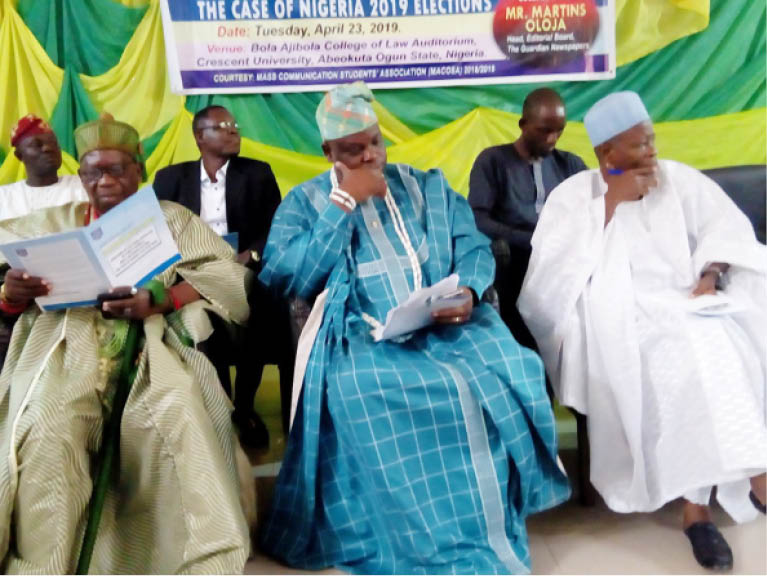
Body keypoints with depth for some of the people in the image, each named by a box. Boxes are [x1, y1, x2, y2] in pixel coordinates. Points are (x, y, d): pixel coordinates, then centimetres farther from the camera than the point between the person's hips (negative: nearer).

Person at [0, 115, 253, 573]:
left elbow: (228, 276, 2)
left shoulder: (172, 217, 16)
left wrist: (159, 300, -15)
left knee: (179, 412, -31)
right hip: (70, 346, 2)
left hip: (152, 345, -1)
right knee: (47, 426, -29)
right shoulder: (54, 223, 23)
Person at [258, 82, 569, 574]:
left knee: (510, 373, -25)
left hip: (444, 325, 3)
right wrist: (346, 202, -6)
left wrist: (468, 292, -14)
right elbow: (286, 279, -5)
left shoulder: (428, 186, 18)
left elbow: (474, 247, 10)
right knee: (367, 393, -35)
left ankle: (495, 525, -4)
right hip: (362, 336, -2)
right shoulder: (304, 202, 10)